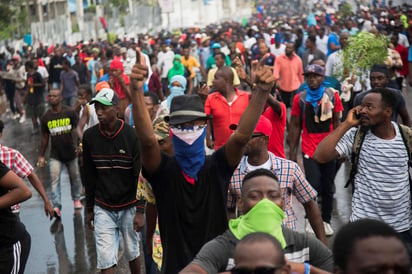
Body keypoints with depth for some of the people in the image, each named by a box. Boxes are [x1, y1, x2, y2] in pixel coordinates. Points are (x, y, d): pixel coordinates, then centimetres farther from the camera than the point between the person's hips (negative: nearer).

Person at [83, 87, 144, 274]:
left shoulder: (132, 136, -10)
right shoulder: (90, 136, -1)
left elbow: (140, 176, -9)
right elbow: (89, 176, 8)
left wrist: (140, 211, -12)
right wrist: (89, 209, 10)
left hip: (128, 206, -2)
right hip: (103, 208, 2)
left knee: (132, 253, 11)